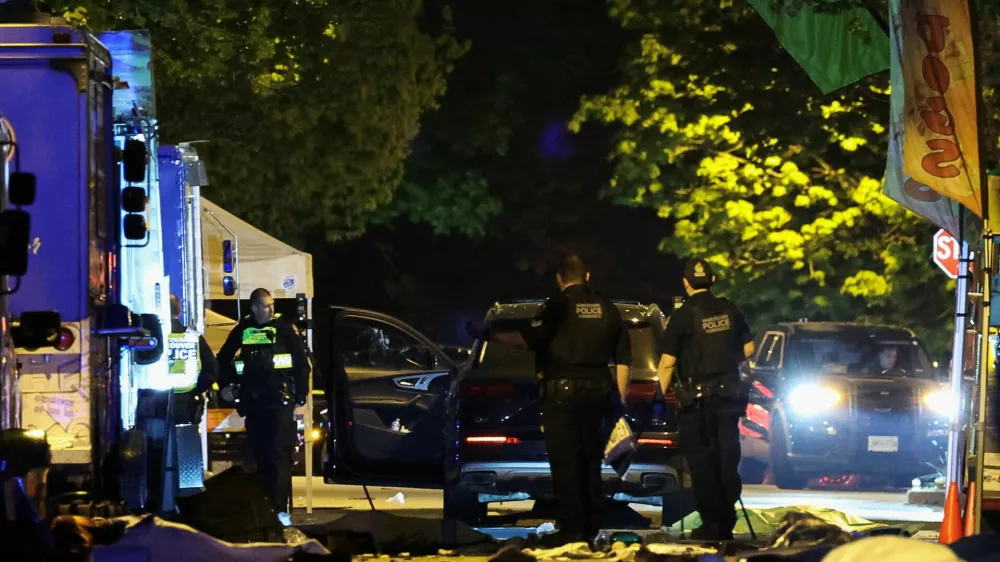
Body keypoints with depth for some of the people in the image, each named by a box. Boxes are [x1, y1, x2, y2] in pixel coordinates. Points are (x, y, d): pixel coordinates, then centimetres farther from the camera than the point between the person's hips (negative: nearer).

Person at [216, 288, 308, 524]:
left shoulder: (282, 328, -2)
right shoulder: (242, 330, 6)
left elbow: (301, 361, 0)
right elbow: (223, 359, 19)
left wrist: (300, 392, -1)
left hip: (280, 401, -3)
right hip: (253, 403, 3)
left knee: (280, 455, -8)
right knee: (260, 456, 7)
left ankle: (280, 508, -12)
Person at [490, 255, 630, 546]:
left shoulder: (556, 307, -7)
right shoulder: (607, 309, 10)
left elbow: (529, 339, -17)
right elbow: (623, 357, 10)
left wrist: (495, 337, -5)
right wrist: (621, 396, 14)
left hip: (562, 392, -5)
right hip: (596, 391, 5)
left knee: (565, 464, -3)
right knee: (590, 462, 12)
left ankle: (572, 529, -6)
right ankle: (591, 527, 14)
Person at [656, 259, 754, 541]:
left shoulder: (683, 316, -11)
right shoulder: (729, 311, 2)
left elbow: (667, 362, -13)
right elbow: (748, 350, 11)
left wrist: (663, 393, 0)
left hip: (697, 398, -4)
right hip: (729, 395, 4)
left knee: (701, 460, 2)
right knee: (727, 458, 10)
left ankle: (711, 523, 0)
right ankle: (727, 522, 12)